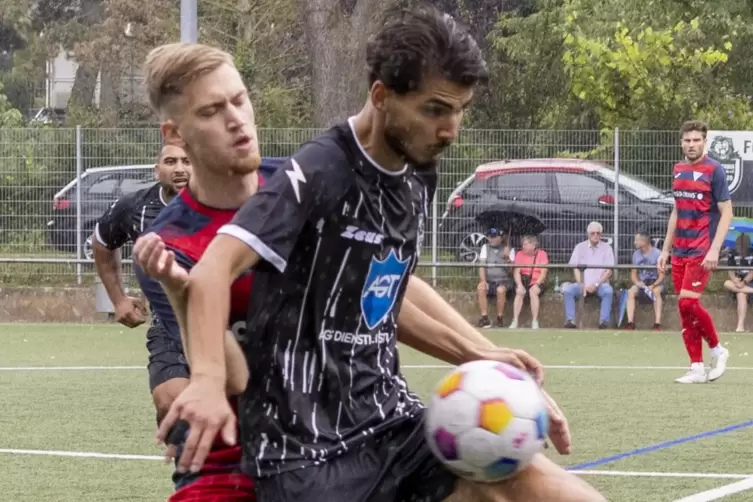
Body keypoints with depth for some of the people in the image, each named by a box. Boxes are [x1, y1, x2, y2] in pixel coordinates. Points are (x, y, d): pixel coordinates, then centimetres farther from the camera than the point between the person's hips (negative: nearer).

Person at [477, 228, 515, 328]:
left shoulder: (509, 249, 3)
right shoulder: (485, 247, 10)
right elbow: (481, 265, 1)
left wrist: (507, 258, -24)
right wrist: (483, 280, -15)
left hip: (503, 280, -2)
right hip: (489, 280, 2)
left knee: (500, 289, -36)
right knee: (480, 287, -31)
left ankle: (500, 318, -20)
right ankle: (485, 318, -29)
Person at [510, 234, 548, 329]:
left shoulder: (542, 254, -1)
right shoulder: (520, 254, 5)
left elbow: (543, 273, -7)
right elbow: (516, 272, -3)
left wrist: (536, 284, -22)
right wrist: (519, 285, -20)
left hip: (537, 281, -2)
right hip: (523, 280, 2)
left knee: (533, 291, -34)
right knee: (519, 293, -30)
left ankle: (535, 321, -30)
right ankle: (515, 321, -31)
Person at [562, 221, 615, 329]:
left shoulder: (606, 248, 6)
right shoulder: (580, 247, 11)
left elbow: (609, 271, 0)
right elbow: (575, 268, 7)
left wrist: (596, 285, -13)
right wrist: (582, 285, -10)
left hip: (600, 284, -2)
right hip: (583, 284, 2)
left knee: (608, 291, -34)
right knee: (567, 290, -25)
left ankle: (604, 321, -34)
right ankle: (570, 320, -27)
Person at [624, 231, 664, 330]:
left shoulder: (657, 253, -10)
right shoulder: (636, 254, 6)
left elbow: (661, 275, -11)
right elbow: (633, 273, 9)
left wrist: (653, 286, -27)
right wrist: (637, 282, -13)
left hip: (656, 283, -4)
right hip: (642, 283, 4)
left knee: (656, 291, -38)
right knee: (631, 292, -27)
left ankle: (658, 323, -43)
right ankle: (630, 322, -33)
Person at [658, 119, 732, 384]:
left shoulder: (714, 170, -7)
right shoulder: (678, 170, 12)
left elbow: (726, 213, -9)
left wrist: (714, 250, -18)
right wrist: (666, 249, 18)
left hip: (702, 251, -7)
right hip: (680, 251, 7)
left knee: (688, 302, -17)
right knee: (684, 307, 3)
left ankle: (717, 350, 3)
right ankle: (697, 369, 7)